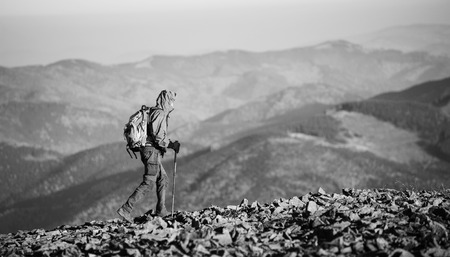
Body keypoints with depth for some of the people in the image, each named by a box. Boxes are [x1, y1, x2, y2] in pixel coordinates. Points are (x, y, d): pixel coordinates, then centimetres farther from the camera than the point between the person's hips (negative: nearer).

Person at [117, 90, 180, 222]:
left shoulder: (153, 112, 17)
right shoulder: (159, 114, -14)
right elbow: (158, 136, -22)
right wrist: (171, 145, -11)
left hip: (147, 150, 10)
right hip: (152, 151, -10)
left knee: (163, 179, 17)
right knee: (148, 183, -10)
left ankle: (161, 211, 22)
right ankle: (126, 209, -13)